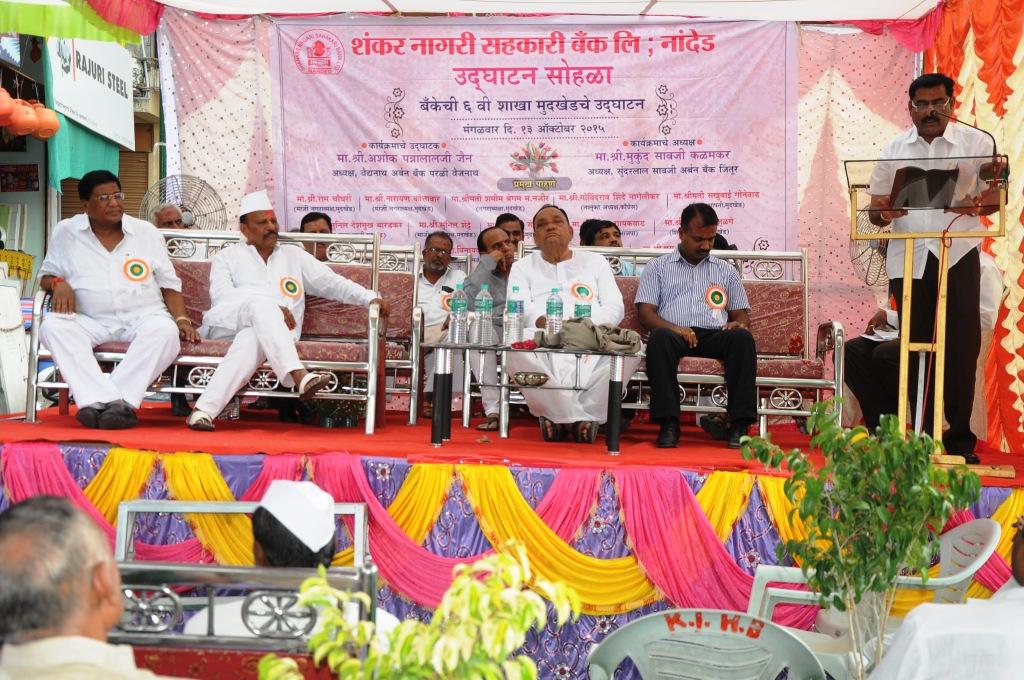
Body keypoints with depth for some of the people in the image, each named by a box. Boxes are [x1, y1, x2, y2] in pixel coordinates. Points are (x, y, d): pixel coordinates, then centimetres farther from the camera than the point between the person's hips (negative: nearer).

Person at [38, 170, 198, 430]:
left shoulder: (147, 232, 11)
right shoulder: (66, 231, 10)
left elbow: (169, 283, 13)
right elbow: (47, 275, 17)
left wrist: (182, 319, -3)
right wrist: (58, 283, -8)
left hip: (143, 318, 0)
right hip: (90, 321, 1)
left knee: (165, 330, -35)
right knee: (52, 326, -31)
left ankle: (110, 400, -43)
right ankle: (110, 402, -46)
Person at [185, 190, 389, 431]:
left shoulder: (295, 256, 27)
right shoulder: (227, 257, 19)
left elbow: (332, 282, 18)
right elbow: (221, 295, 0)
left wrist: (370, 298, 1)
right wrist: (272, 307, -15)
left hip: (267, 331, 1)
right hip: (225, 323, -1)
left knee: (253, 339, -37)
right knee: (261, 302, -34)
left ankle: (205, 409, -47)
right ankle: (299, 376, -53)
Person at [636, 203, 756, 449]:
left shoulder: (726, 271, 28)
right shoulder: (658, 267, 19)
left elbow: (742, 314, 23)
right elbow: (645, 312, 7)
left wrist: (739, 323, -4)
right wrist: (673, 328, -14)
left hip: (715, 336, 2)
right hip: (674, 334, -2)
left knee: (742, 338, -32)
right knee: (660, 337, -38)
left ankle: (740, 425, -35)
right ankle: (669, 424, -39)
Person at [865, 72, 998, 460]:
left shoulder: (975, 143, 7)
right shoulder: (894, 150, 12)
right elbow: (875, 210, 11)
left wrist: (978, 206, -18)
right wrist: (883, 212, -13)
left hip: (958, 255, -1)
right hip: (909, 257, 2)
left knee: (962, 347, -4)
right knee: (915, 347, 5)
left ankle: (959, 438, 5)